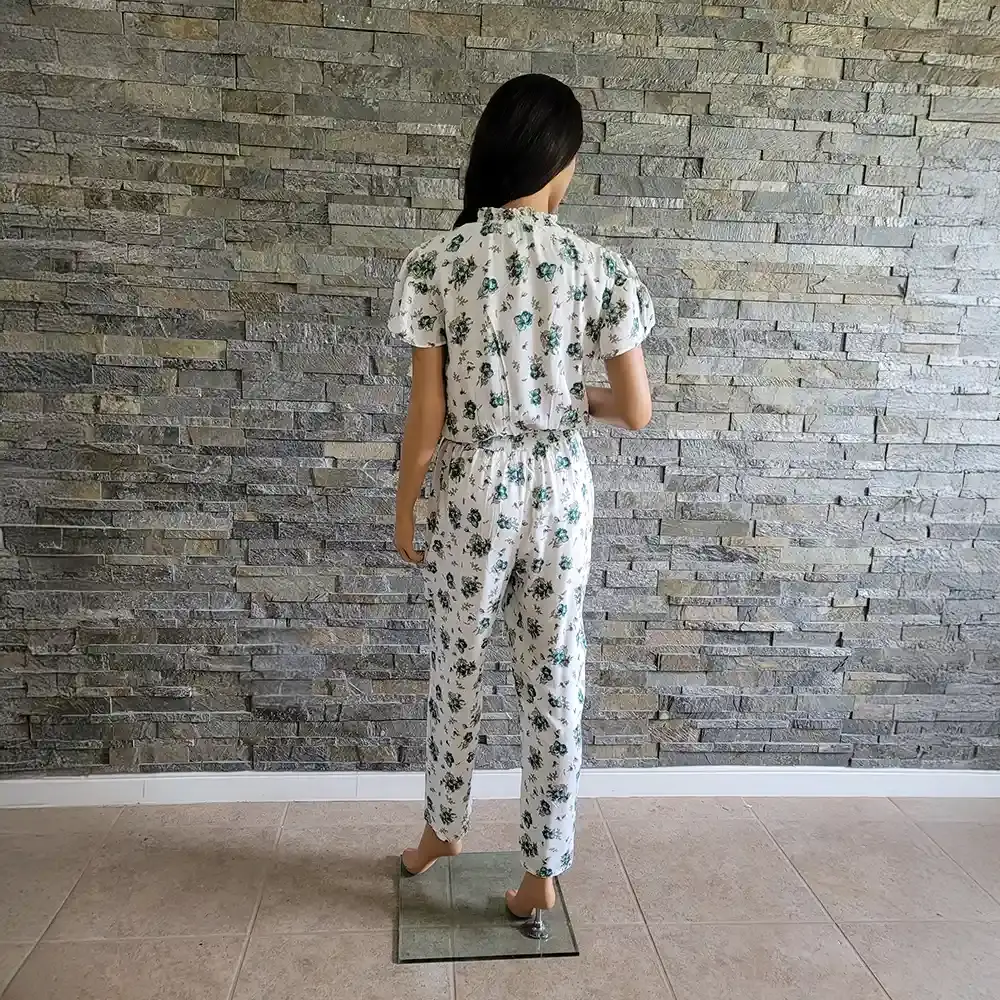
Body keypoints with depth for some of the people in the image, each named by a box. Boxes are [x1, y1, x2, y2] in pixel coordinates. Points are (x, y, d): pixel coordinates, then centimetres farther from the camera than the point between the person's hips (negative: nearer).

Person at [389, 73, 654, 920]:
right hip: (559, 494, 1)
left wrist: (404, 509, 4)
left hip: (471, 495, -1)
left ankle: (444, 828, 42)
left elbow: (426, 417, -9)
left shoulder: (437, 263, -10)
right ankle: (544, 872, 27)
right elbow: (636, 412, -5)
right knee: (556, 683, 13)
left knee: (457, 670, 19)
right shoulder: (599, 267, -6)